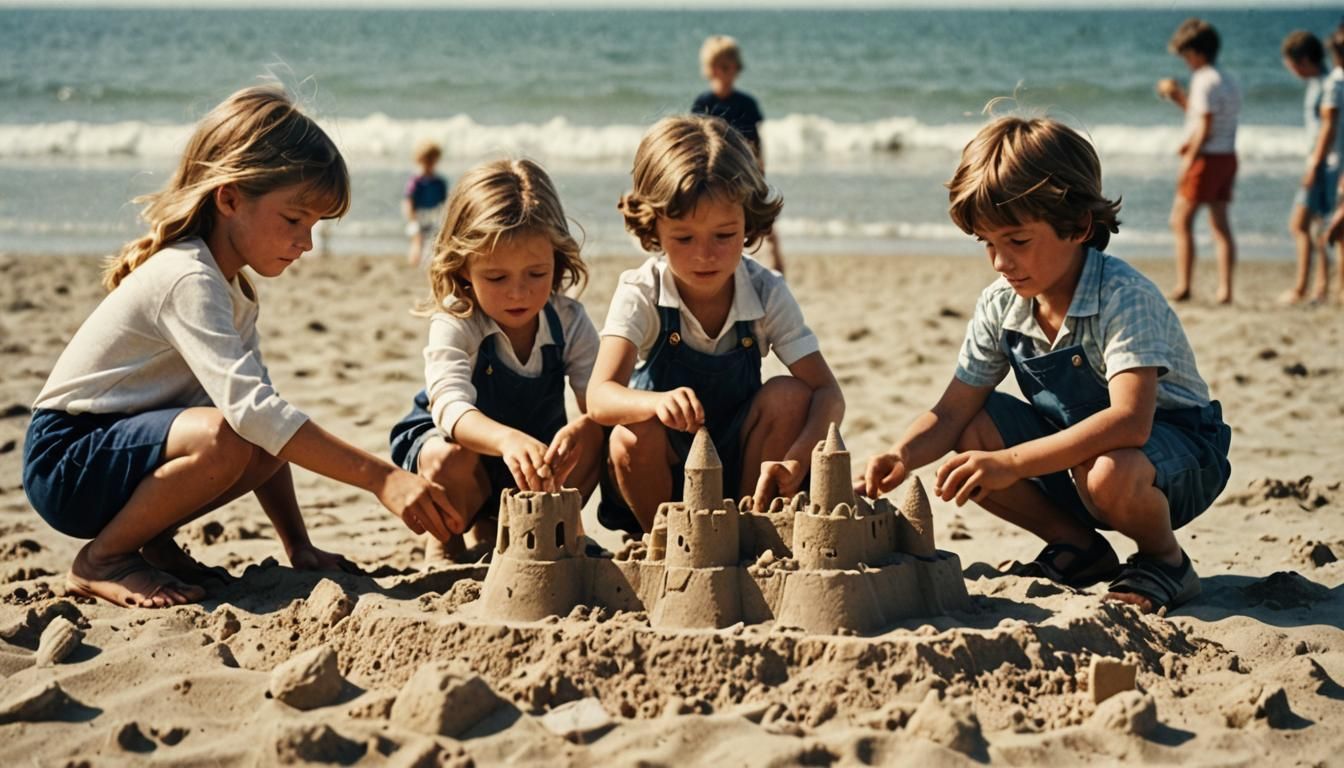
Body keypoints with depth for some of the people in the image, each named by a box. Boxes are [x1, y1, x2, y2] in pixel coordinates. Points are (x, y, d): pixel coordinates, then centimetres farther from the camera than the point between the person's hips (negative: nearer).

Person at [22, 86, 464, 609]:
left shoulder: (232, 288, 9)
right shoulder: (187, 280, -23)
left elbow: (256, 404, 8)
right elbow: (248, 406, -35)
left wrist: (298, 546, 0)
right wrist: (381, 478, -39)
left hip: (120, 442, 9)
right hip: (64, 460, -9)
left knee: (276, 443, -9)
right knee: (223, 439, -32)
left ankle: (154, 542, 7)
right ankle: (101, 562, -12)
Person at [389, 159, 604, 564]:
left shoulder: (569, 321, -15)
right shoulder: (453, 325, -26)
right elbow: (451, 406, -43)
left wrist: (583, 428, -53)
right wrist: (507, 440, -65)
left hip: (534, 451, 4)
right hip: (448, 437, -4)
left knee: (592, 441, -24)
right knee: (451, 456, -38)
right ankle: (445, 542, -3)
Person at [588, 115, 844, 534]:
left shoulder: (766, 294, -12)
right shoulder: (640, 294, -17)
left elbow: (827, 392, -17)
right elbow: (600, 397, -31)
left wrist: (796, 459, -39)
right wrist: (658, 402, -55)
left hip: (741, 467, 2)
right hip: (661, 473, -2)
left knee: (788, 395, -23)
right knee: (633, 434, -33)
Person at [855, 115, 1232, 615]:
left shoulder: (1124, 298, -28)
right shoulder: (1001, 305, -7)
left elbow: (1129, 421, -41)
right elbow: (953, 413, -6)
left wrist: (1011, 462, -46)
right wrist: (902, 456, -29)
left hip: (1176, 443, -7)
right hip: (1074, 448, 7)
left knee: (1109, 473, -39)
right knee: (970, 435, -13)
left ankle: (1164, 559, -5)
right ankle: (1078, 546, 5)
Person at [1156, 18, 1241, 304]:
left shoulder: (1205, 81, -14)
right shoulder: (1228, 82, 15)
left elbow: (1205, 128, -18)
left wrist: (1189, 159, -14)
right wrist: (1178, 97, 18)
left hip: (1206, 157, -9)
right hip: (1228, 155, 9)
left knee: (1181, 221, -1)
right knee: (1220, 224, 8)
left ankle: (1182, 286, -3)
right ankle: (1225, 289, 4)